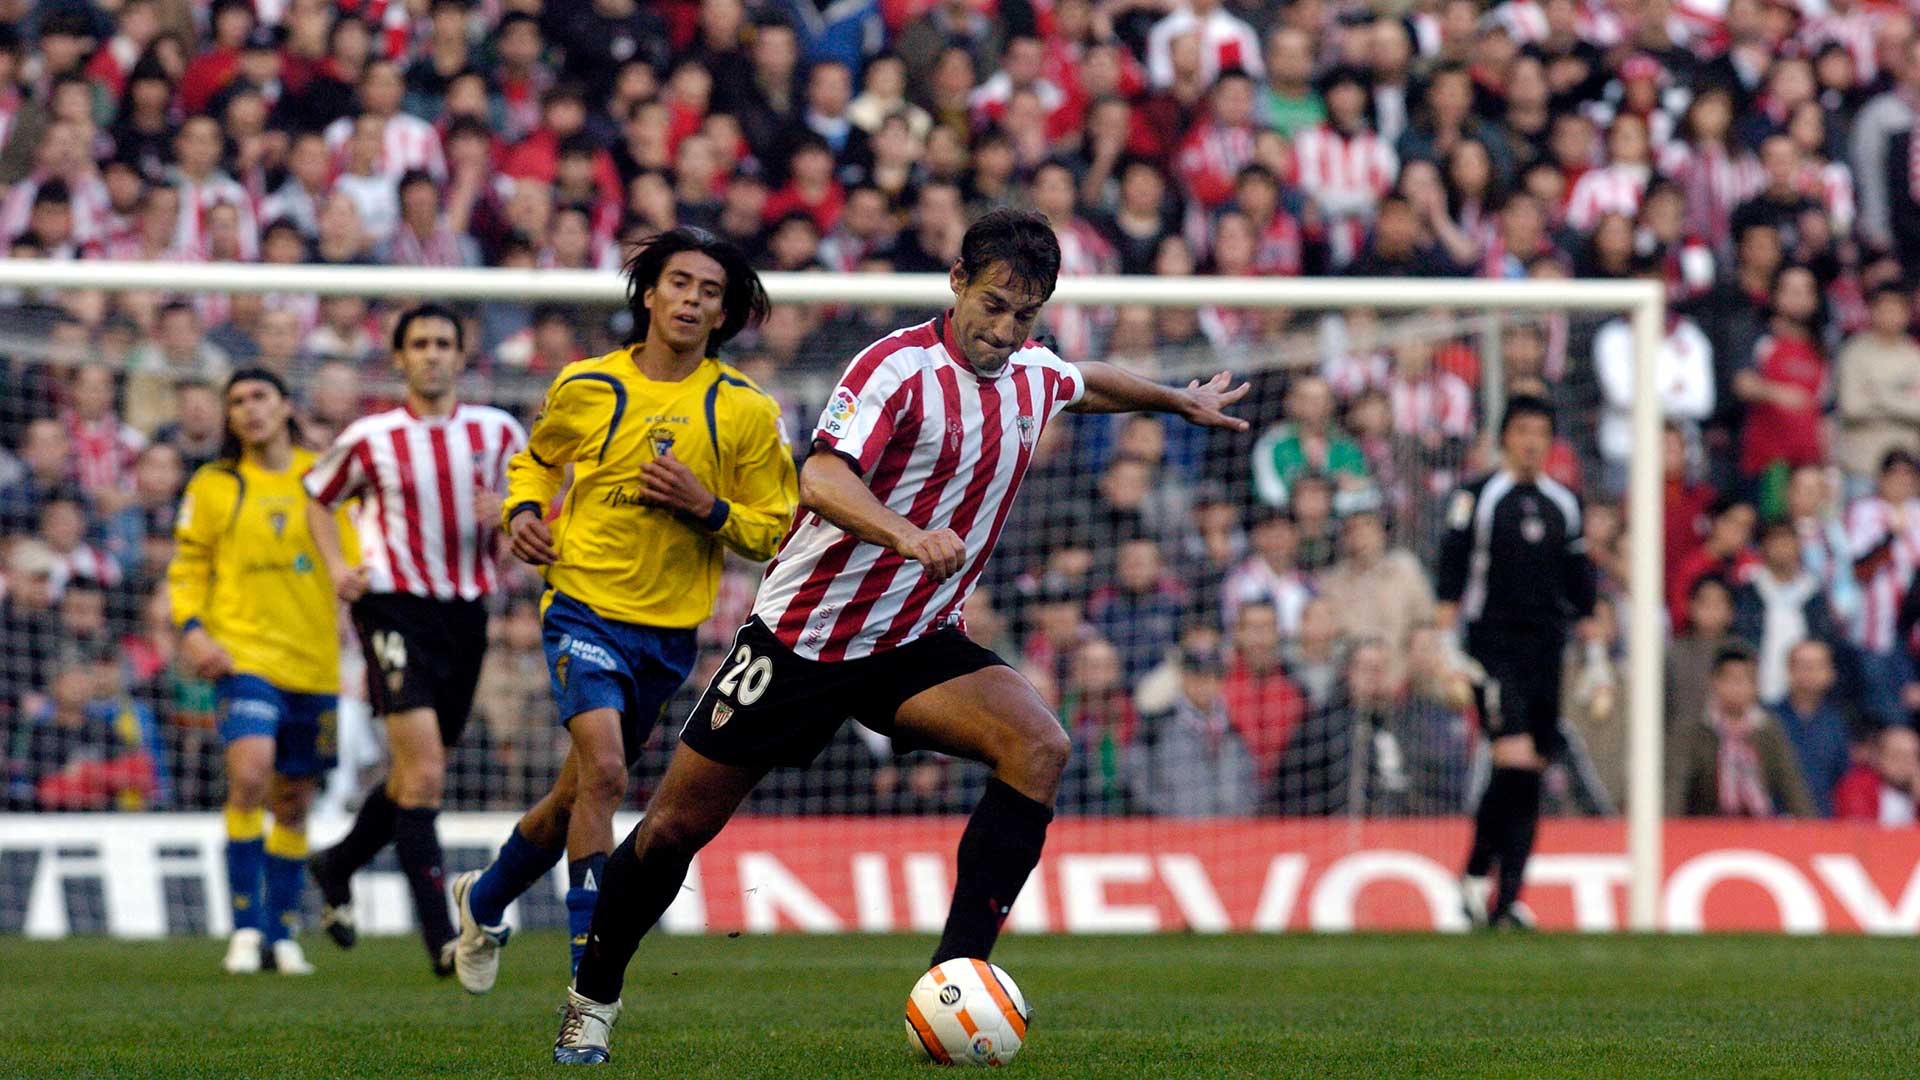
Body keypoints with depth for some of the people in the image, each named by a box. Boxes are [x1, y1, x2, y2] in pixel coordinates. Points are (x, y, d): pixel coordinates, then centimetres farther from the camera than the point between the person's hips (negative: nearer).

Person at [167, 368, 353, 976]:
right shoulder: (213, 487, 5)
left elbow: (353, 558, 16)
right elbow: (186, 568, 8)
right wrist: (191, 628, -8)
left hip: (314, 662, 3)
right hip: (245, 652, -3)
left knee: (293, 801, 9)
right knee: (249, 774, -23)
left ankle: (280, 934, 20)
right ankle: (246, 926, -15)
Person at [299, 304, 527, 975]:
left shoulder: (497, 431, 5)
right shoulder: (371, 438, -1)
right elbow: (319, 499, 14)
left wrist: (508, 515, -11)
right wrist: (336, 566, -2)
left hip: (466, 612, 4)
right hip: (395, 606, -4)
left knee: (419, 776, 14)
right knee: (424, 774, -17)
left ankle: (337, 868, 39)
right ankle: (440, 936, -17)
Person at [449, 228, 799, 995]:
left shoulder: (746, 411, -1)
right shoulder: (586, 387, 0)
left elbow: (773, 531, 3)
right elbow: (535, 459, 20)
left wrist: (707, 507, -14)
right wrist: (524, 511, 0)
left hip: (671, 630, 3)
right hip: (584, 608, -3)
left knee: (580, 795, 15)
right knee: (602, 770, -24)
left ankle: (485, 900, 44)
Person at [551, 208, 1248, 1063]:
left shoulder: (1034, 375, 3)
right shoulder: (900, 367, -20)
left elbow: (1091, 383, 29)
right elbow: (822, 479, -35)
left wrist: (1182, 400, 43)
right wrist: (910, 535, -51)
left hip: (917, 642, 5)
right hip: (805, 632, -5)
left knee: (1039, 746, -22)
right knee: (678, 824, 2)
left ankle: (957, 971, -23)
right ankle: (593, 996, 25)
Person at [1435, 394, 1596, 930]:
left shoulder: (1563, 504, 14)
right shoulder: (1477, 497, 0)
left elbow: (1581, 586, 19)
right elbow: (1449, 582, -2)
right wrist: (1448, 651, -9)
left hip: (1547, 648, 5)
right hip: (1494, 644, -5)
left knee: (1530, 777, 1)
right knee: (1516, 760, -19)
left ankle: (1507, 897, 4)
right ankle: (1475, 876, -4)